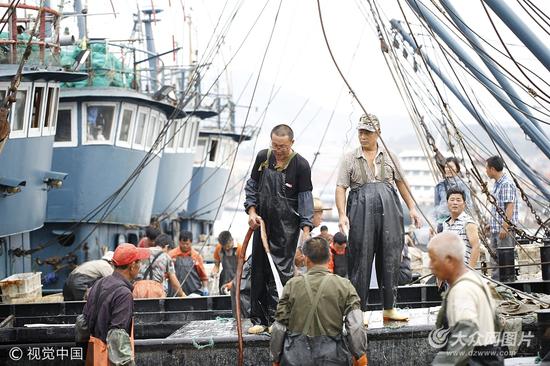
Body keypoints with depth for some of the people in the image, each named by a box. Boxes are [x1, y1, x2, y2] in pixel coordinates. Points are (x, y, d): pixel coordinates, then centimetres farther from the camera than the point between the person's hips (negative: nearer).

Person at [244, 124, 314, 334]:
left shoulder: (301, 165, -9)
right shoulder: (263, 157, 4)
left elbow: (305, 198, -8)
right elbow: (252, 186, 14)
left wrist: (306, 230, -15)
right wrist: (251, 212, 2)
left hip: (287, 226, -5)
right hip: (262, 222, 5)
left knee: (282, 270, -8)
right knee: (259, 270, 5)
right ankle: (259, 319, 12)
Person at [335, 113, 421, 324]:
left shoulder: (389, 156, 13)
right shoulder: (350, 159, 7)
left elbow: (401, 183, 19)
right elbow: (341, 188, 1)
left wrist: (411, 208, 14)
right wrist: (342, 214, -12)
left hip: (389, 210, 2)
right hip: (360, 210, -2)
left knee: (390, 258, 4)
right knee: (361, 259, -3)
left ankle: (389, 308, 13)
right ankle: (359, 310, 3)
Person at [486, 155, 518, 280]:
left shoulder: (506, 184, -15)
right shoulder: (497, 184, 16)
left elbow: (510, 206, -21)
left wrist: (504, 227, -24)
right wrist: (490, 223, 21)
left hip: (505, 230, -10)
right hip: (495, 229, 10)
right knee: (494, 261, 13)